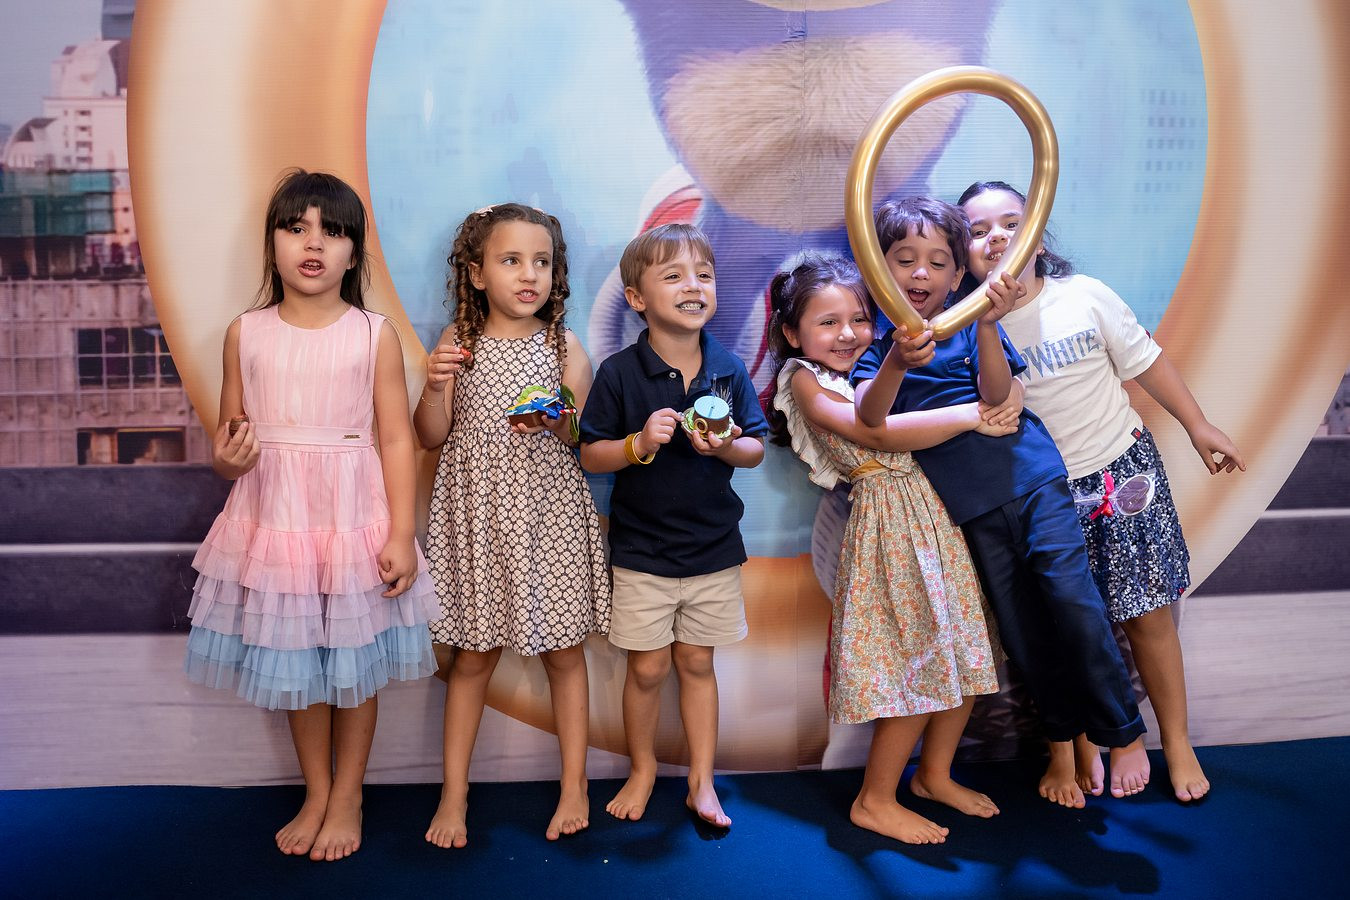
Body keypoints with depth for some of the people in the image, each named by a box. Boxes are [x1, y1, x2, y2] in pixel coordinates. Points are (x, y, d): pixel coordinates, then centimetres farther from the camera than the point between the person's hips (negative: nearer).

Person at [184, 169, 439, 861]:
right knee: (295, 660, 14)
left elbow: (397, 440, -5)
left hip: (355, 519, -2)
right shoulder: (246, 334, 3)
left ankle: (347, 797, 30)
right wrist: (225, 459, -13)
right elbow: (228, 440, 10)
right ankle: (316, 794, 34)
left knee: (353, 661, 9)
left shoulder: (374, 335, -5)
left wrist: (402, 535, -10)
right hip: (275, 518, 3)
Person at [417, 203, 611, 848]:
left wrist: (561, 422, -21)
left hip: (549, 516, 0)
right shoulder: (457, 342, 1)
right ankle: (454, 793, 23)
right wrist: (435, 386, -16)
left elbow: (585, 439, 0)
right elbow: (431, 436, 1)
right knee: (473, 655, 8)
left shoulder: (565, 347, 1)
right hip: (479, 514, 0)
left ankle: (574, 787, 24)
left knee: (565, 650, 8)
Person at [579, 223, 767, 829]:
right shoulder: (619, 373, -10)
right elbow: (590, 456, -7)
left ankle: (701, 782, 27)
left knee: (696, 663, 13)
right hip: (641, 548, -2)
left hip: (714, 546, 2)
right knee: (647, 667, 8)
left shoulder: (729, 369, -3)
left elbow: (756, 450, 3)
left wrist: (726, 446, -19)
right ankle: (641, 769, 32)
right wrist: (639, 443, -24)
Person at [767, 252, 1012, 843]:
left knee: (963, 652, 11)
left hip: (932, 512, 7)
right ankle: (875, 801, 13)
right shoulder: (805, 381, -5)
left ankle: (935, 774, 32)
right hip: (886, 522, -7)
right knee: (916, 665, -4)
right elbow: (878, 433, -19)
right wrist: (968, 415, -14)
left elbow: (994, 391, 11)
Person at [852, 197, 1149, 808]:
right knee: (1019, 624, 8)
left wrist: (987, 326, -31)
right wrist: (897, 365, -38)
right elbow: (868, 418, -18)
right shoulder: (880, 344, 1)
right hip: (967, 502, 1)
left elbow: (995, 393, -15)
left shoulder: (975, 325, 2)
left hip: (1029, 472, -1)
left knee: (1069, 596, -11)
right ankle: (1065, 739, 28)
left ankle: (1124, 732, 9)